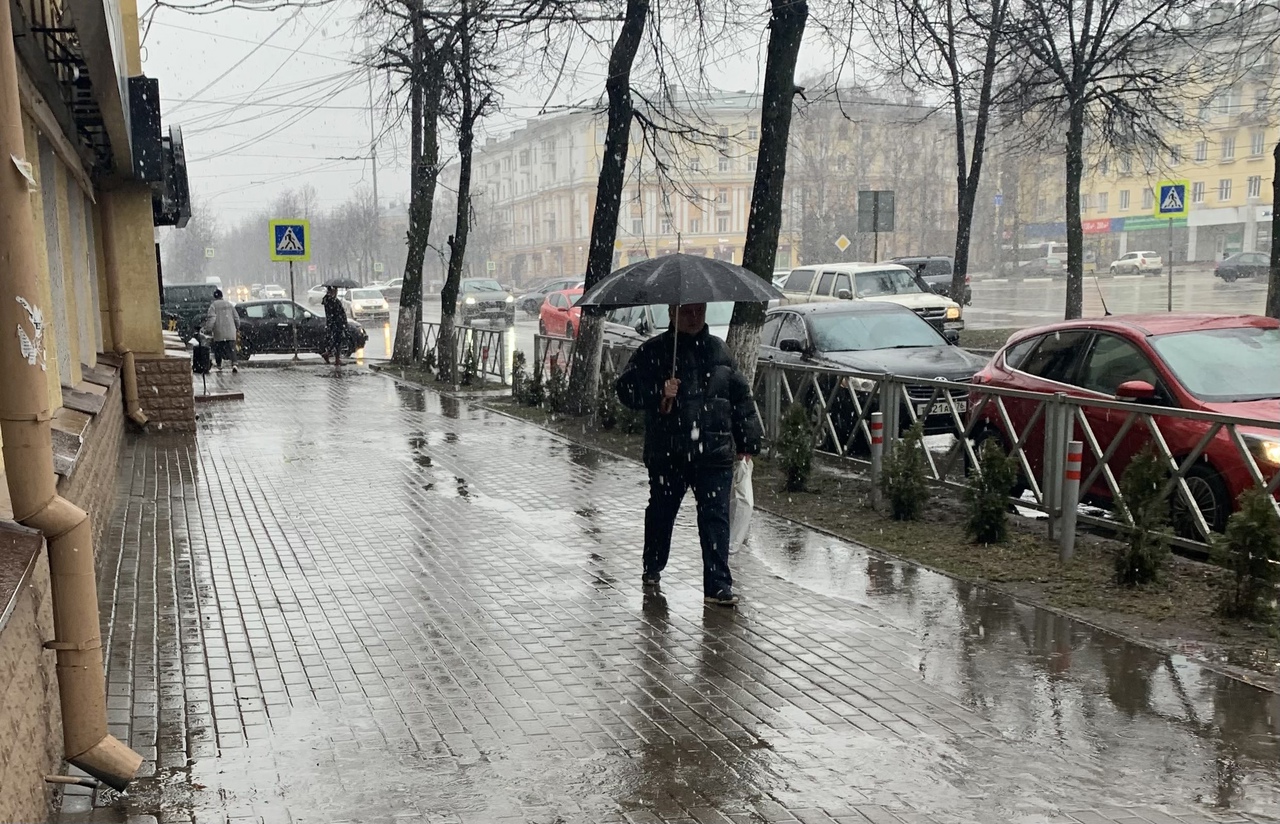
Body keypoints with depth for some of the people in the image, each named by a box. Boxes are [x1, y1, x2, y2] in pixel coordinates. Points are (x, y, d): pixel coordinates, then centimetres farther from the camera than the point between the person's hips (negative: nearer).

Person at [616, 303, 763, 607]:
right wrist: (659, 393, -20)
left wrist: (747, 439, 14)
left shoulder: (718, 350, 10)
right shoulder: (653, 351, 0)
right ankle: (652, 570, 35)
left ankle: (718, 584, 1)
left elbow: (740, 395, 16)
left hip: (714, 452, 1)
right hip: (667, 453, -1)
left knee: (716, 517, -4)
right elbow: (626, 389, -4)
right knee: (661, 512, 14)